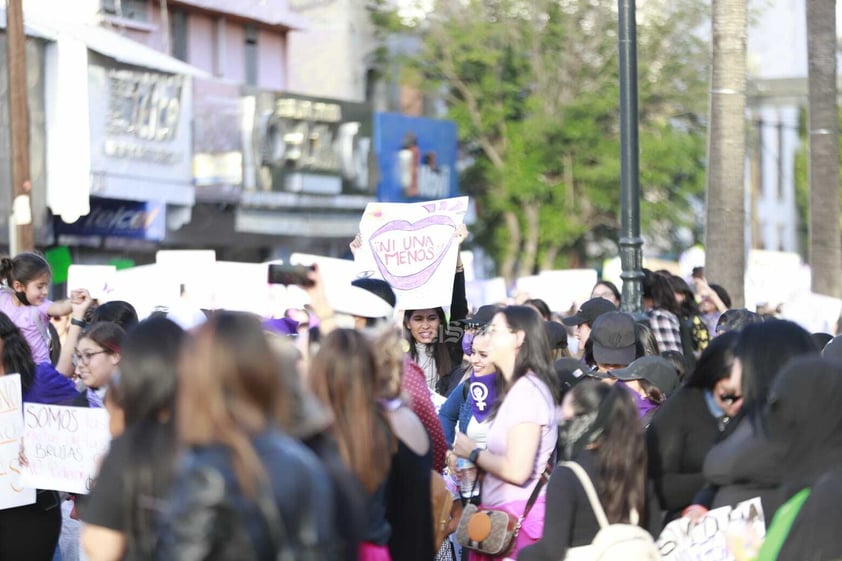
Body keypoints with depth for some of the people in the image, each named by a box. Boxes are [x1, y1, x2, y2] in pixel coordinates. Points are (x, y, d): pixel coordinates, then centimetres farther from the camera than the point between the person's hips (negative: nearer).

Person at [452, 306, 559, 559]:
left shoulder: (527, 391, -15)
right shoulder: (518, 388, 16)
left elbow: (517, 470, -22)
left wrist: (473, 452, -8)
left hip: (517, 517, -9)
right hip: (505, 513, 9)